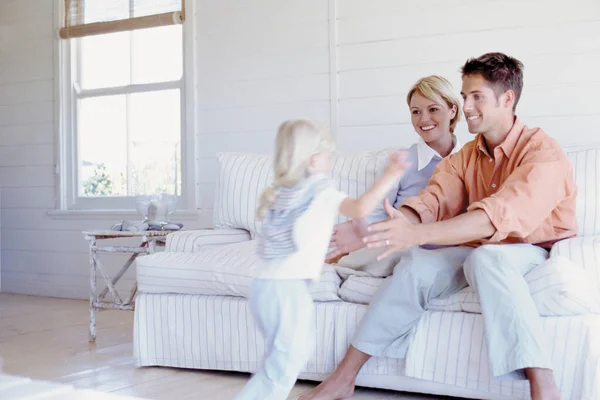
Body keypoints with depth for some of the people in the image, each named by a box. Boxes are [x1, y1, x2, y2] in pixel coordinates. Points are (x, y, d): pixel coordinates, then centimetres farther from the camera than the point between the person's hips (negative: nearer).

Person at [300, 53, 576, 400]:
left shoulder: (543, 152, -17)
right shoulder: (465, 157, 6)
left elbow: (500, 214, -34)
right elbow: (430, 203, -10)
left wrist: (416, 235, -46)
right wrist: (368, 233, -29)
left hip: (539, 254, -6)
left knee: (486, 258, -37)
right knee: (416, 266, -18)